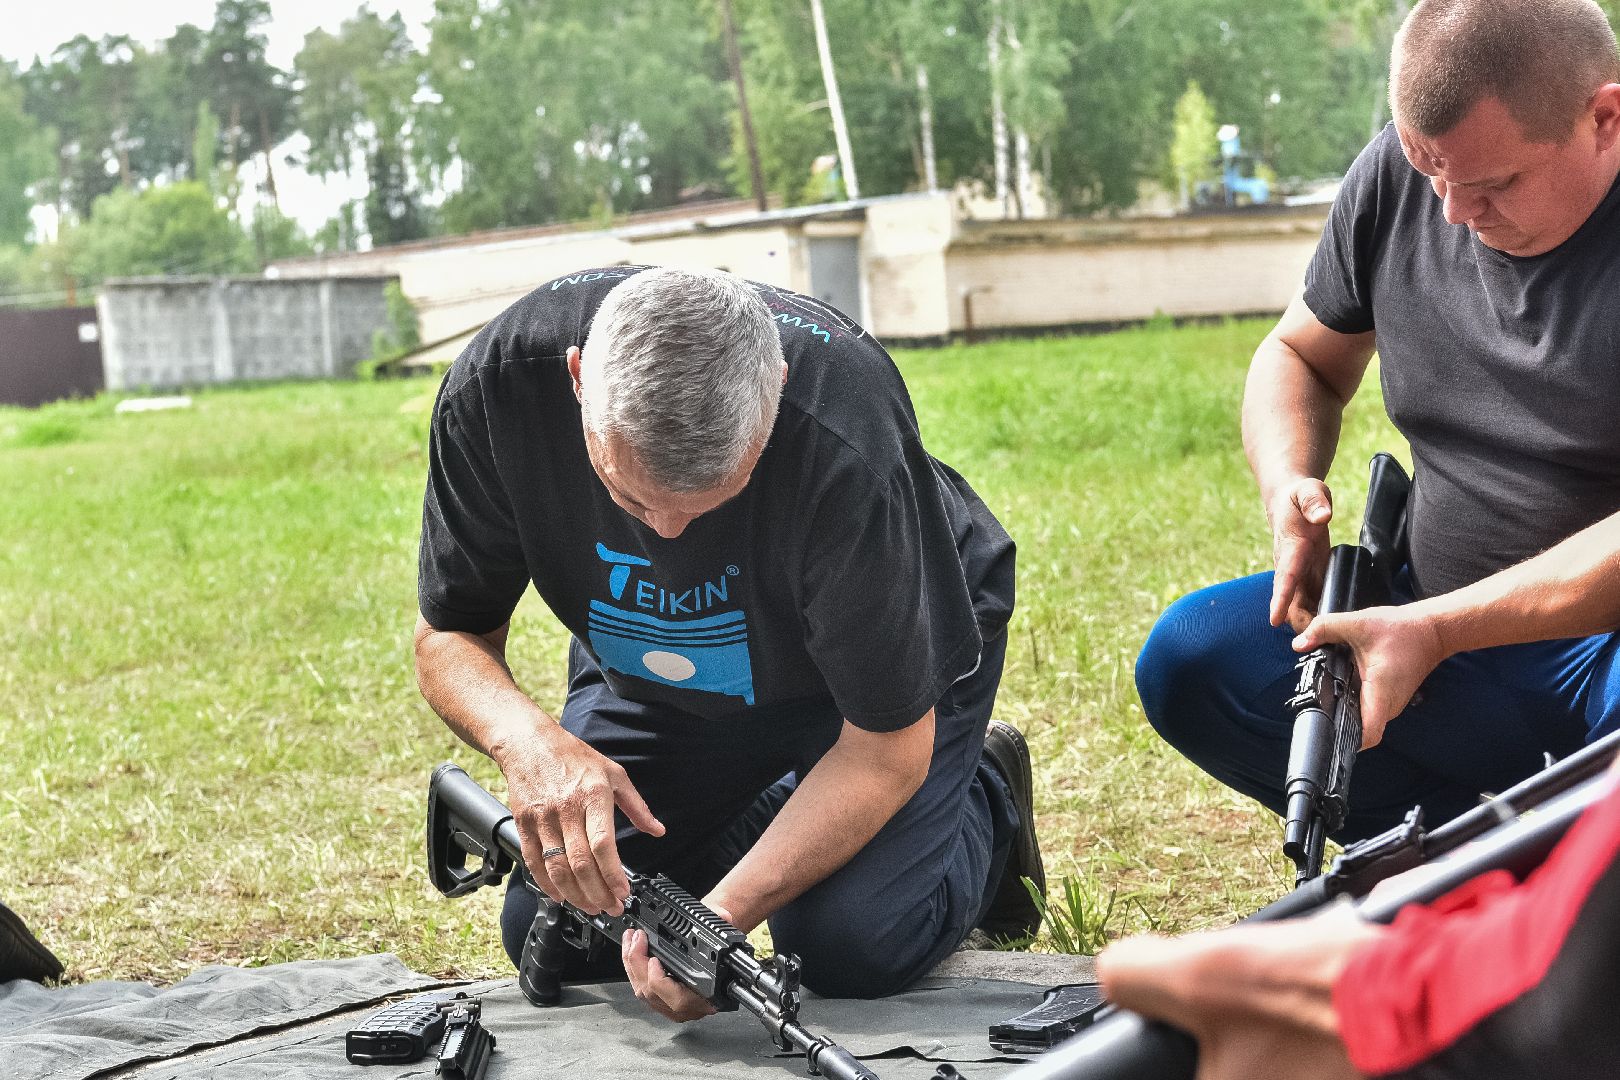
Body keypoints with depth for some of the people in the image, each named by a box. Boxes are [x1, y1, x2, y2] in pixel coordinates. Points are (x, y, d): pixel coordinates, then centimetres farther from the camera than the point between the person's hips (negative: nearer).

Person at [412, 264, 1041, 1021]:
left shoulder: (846, 441, -41)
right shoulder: (498, 384, -32)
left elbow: (886, 750, -30)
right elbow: (449, 635, -17)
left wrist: (722, 914, -42)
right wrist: (527, 738, -41)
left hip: (903, 639, -4)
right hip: (654, 670, 4)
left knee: (851, 949, -23)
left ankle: (982, 808, 11)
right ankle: (783, 820, 19)